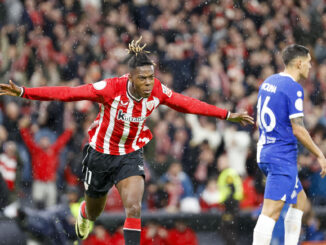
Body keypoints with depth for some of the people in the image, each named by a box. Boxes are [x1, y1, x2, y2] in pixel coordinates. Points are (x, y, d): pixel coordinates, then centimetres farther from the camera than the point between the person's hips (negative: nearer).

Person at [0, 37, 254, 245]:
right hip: (100, 154, -1)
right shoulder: (111, 88, -28)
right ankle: (84, 213, 60)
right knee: (94, 212, 20)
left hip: (130, 156, 1)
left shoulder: (158, 91, -17)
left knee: (134, 208, -21)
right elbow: (68, 93, -28)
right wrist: (23, 92, -34)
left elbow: (188, 104, -1)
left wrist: (228, 115, 3)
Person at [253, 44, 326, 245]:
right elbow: (297, 129, -16)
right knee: (271, 211, -13)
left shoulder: (268, 83, 13)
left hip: (265, 152, 10)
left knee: (300, 199, 20)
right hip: (283, 157, -10)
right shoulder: (294, 88, -14)